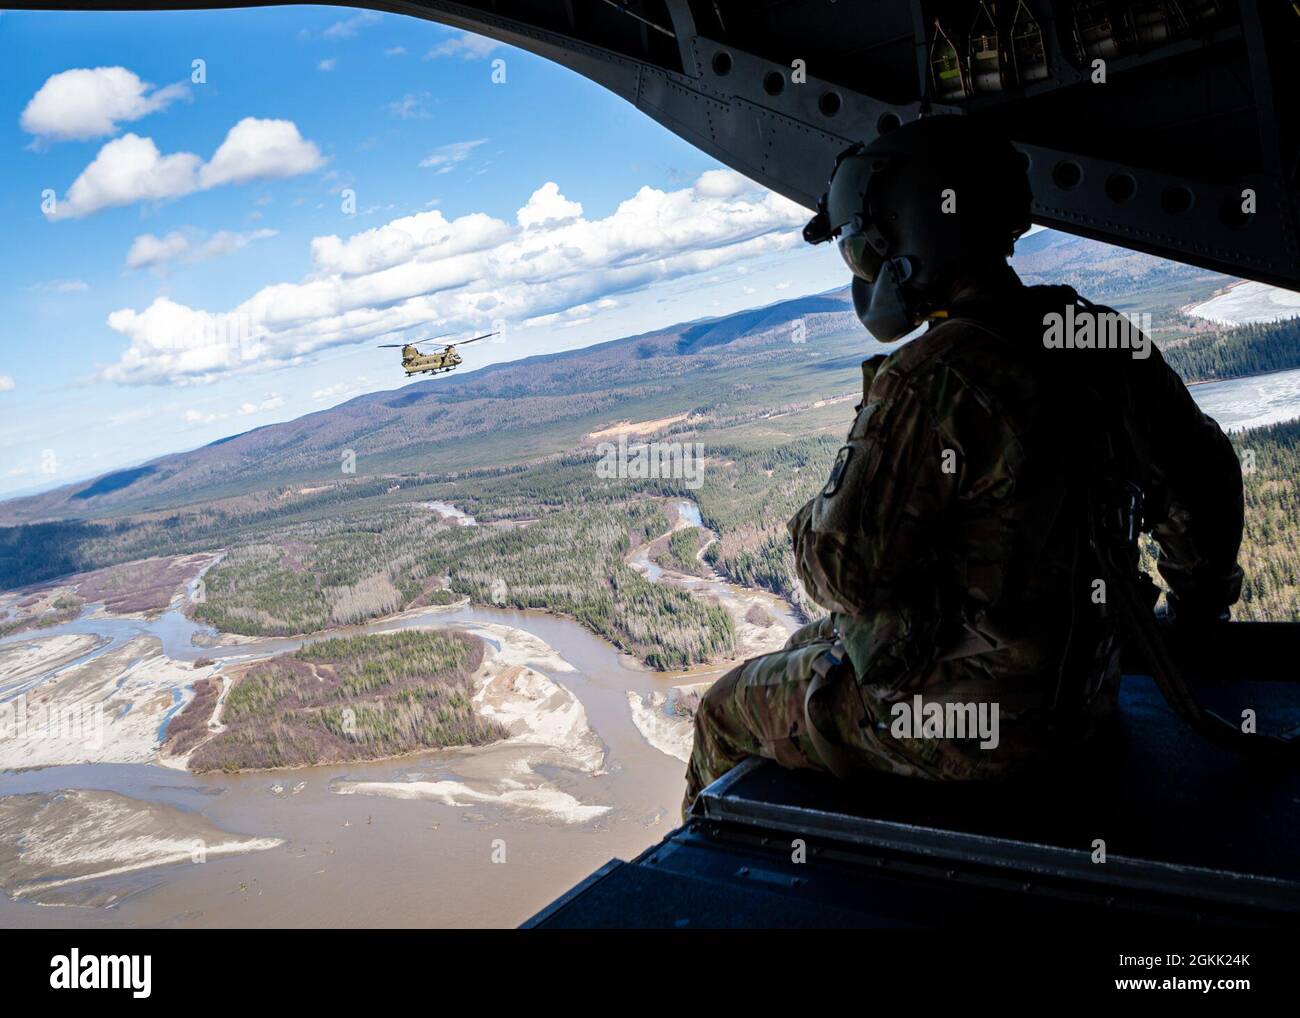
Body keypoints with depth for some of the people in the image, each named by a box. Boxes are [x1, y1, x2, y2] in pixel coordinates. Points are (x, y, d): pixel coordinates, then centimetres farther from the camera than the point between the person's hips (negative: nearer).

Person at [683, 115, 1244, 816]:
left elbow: (848, 567, -26)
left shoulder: (932, 381, -28)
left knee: (726, 714, 13)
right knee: (811, 645, 29)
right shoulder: (1106, 343, -1)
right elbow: (1205, 478, 12)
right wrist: (1200, 599, 30)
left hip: (952, 721, -8)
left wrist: (810, 527, -2)